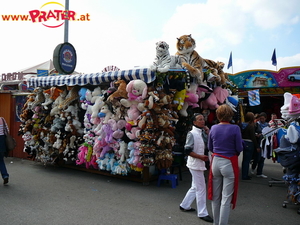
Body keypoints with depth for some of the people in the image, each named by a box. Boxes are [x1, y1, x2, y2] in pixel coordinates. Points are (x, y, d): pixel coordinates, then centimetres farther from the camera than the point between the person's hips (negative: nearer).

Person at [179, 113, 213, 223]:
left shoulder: (202, 133, 9)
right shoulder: (192, 134, -15)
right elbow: (187, 151, -18)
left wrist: (208, 131, -2)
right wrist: (201, 157, -21)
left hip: (200, 164, 9)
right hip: (195, 164, -9)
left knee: (195, 187, 18)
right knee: (201, 188, -1)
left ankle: (184, 205, 33)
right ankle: (202, 213, 11)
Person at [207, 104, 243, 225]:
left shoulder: (213, 128, 0)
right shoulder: (235, 128, -12)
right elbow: (239, 148, -9)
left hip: (216, 162, 4)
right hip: (229, 163, -4)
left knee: (215, 197, 17)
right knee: (226, 198, 4)